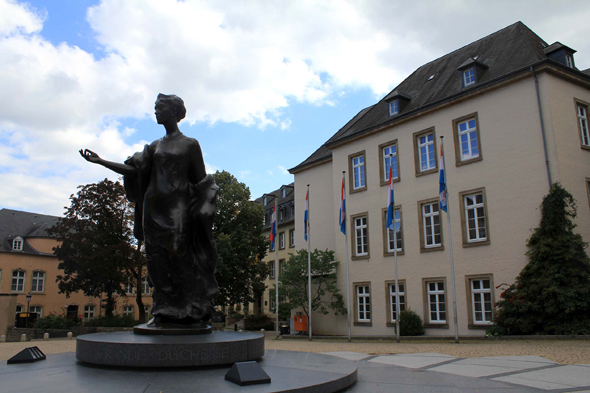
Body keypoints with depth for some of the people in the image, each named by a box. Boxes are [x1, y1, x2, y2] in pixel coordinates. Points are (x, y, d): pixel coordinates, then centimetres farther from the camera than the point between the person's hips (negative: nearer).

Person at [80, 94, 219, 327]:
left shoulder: (190, 144, 5)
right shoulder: (154, 146, 19)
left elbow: (201, 182, 3)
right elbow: (133, 171, 11)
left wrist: (199, 211, -8)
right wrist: (100, 161, 4)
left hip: (177, 207, -5)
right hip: (154, 208, 5)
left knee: (180, 256, -11)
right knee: (158, 260, 1)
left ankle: (189, 312, -6)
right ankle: (163, 313, 5)